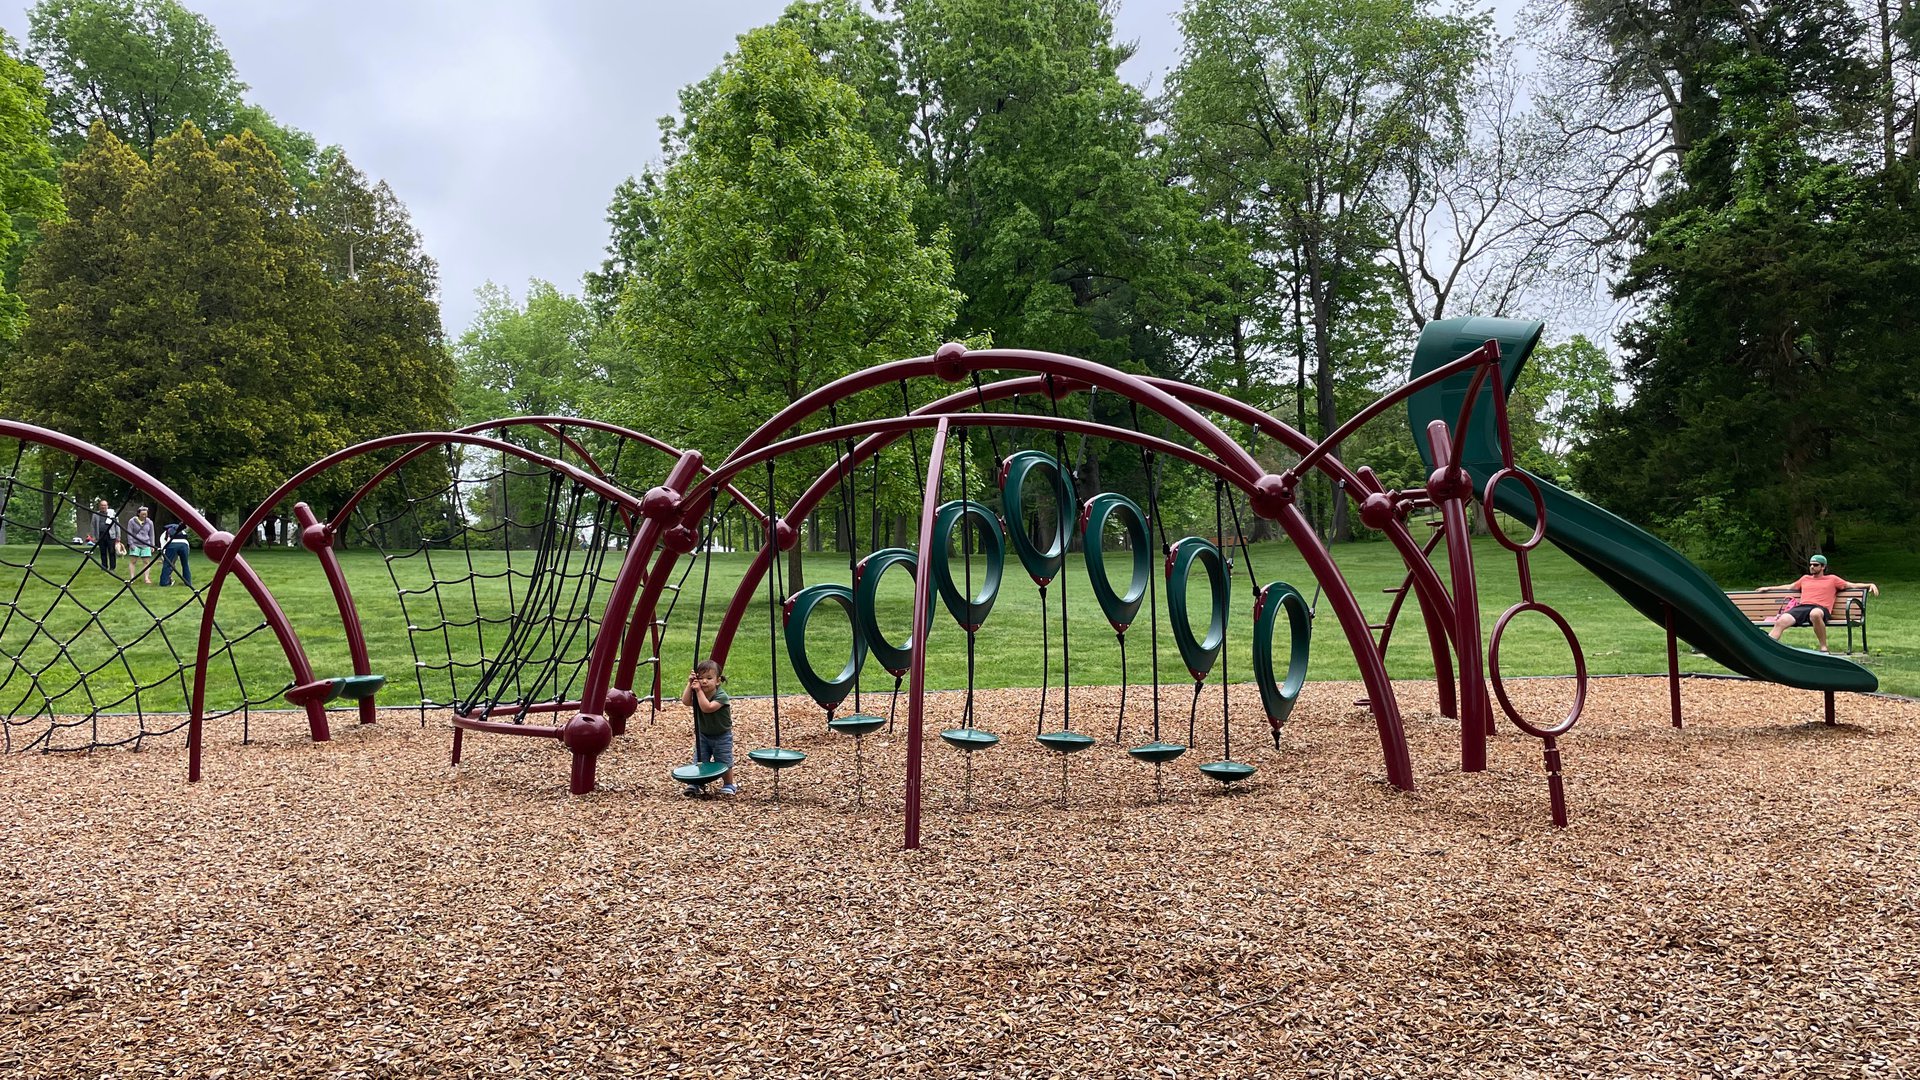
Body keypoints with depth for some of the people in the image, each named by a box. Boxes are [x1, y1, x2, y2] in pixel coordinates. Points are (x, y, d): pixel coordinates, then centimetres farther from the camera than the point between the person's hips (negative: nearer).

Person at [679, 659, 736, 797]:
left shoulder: (721, 695, -25)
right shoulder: (697, 693, -7)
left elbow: (707, 708, -40)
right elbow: (686, 702, -25)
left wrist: (699, 690, -39)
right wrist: (690, 685, -29)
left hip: (721, 736, -4)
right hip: (703, 735, 5)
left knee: (724, 763, 4)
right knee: (698, 761, 0)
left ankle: (728, 785, 21)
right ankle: (694, 784, 11)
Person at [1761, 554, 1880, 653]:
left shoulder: (1832, 579, 24)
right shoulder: (1805, 578, 34)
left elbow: (1853, 585, 21)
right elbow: (1789, 587, 46)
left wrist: (1870, 585, 4)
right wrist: (1768, 588, 50)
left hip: (1820, 608, -4)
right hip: (1801, 607, 4)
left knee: (1815, 614, -45)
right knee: (1780, 622, -27)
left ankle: (1823, 647, -29)